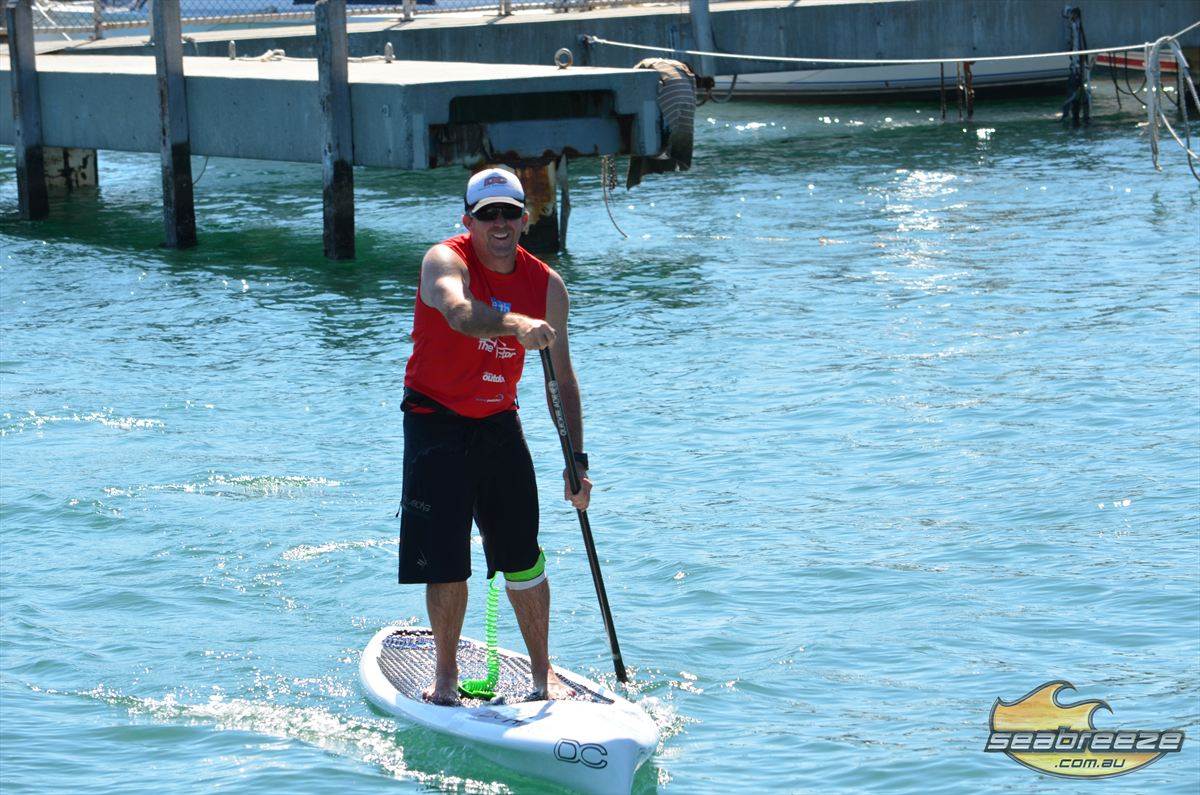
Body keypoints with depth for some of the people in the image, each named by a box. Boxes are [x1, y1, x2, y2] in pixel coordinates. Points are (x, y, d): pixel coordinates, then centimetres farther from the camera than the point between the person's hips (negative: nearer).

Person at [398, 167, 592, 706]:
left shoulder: (546, 285, -3)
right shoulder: (445, 262, -17)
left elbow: (562, 380, -1)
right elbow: (461, 313, -41)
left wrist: (577, 461, -8)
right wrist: (516, 325, -61)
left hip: (499, 423, 4)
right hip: (437, 423, -4)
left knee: (524, 560, 5)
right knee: (446, 561, -6)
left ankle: (543, 675, 18)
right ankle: (446, 677, 11)